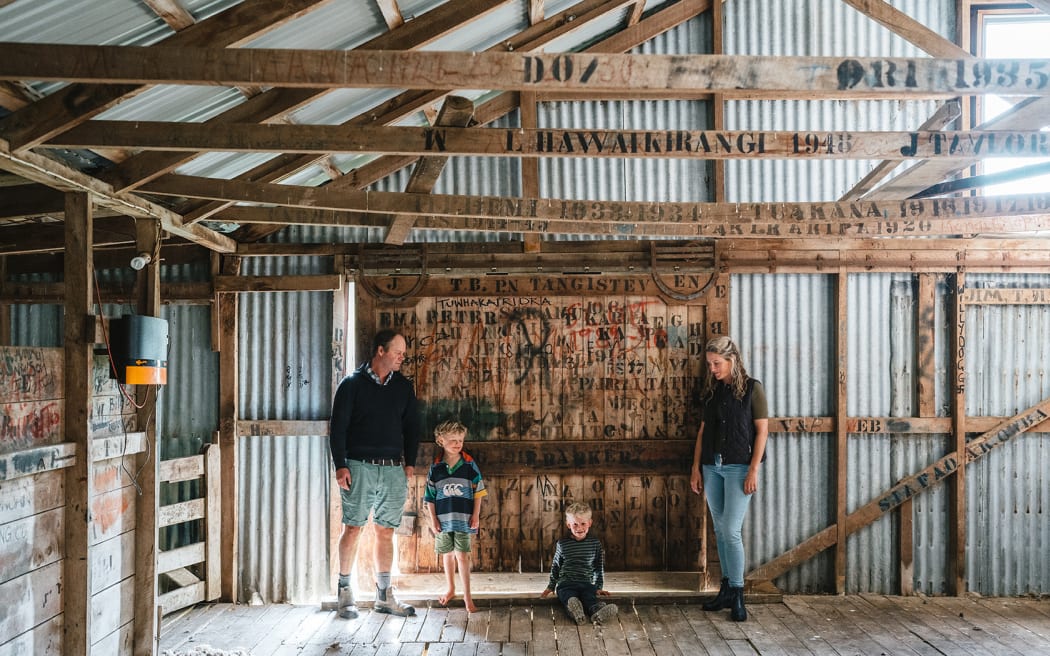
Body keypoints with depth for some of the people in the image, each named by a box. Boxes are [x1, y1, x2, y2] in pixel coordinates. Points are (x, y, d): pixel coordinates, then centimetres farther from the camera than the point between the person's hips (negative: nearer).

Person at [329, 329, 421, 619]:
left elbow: (412, 426, 15)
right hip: (359, 466, -3)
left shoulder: (403, 386, 12)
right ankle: (345, 592, 12)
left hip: (393, 469, 4)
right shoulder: (352, 384, 0)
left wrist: (409, 462, 7)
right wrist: (340, 465, -9)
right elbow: (338, 427, -3)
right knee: (352, 528, -1)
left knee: (386, 531, 7)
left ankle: (384, 595, 16)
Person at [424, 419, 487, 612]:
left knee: (462, 555, -4)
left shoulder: (470, 465, -4)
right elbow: (430, 497, 3)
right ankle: (451, 589, 32)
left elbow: (478, 492, 0)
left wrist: (475, 515, -4)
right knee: (447, 554, 14)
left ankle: (467, 594, 6)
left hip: (463, 519, -2)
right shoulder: (435, 468, -1)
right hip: (443, 520, 2)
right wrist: (433, 519, -1)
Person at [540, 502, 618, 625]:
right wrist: (551, 587, 19)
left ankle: (599, 613, -64)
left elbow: (599, 567, 18)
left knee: (590, 598, -34)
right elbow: (555, 567, 19)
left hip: (587, 584, 1)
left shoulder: (595, 543, 10)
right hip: (566, 584, -1)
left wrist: (599, 587, 13)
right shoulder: (562, 544, 8)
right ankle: (576, 612, -66)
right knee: (569, 598, -37)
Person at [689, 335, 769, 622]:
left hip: (738, 467, -5)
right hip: (712, 467, 5)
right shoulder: (711, 390, 11)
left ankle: (737, 594, 2)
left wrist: (753, 470, -12)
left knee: (731, 530, -9)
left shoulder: (751, 389, -3)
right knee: (720, 531, 9)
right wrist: (696, 467, 9)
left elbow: (762, 430, -5)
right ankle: (726, 589, 18)